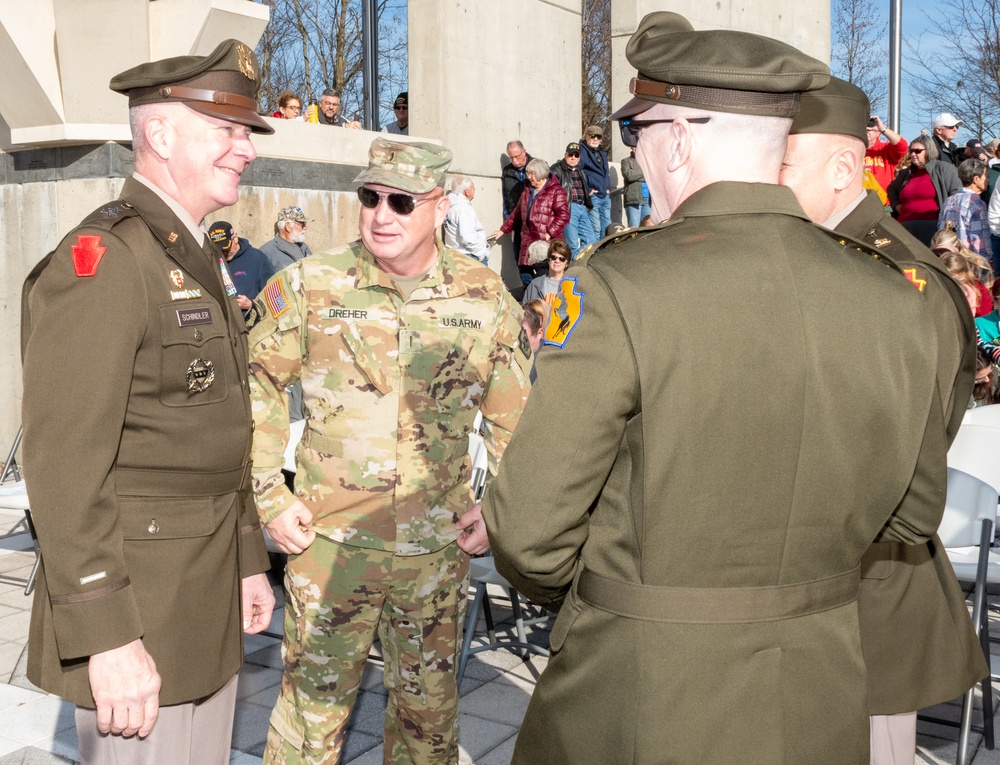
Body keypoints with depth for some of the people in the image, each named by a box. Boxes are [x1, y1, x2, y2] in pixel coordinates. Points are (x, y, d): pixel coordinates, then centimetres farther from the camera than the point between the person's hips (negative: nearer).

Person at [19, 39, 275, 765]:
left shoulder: (198, 260, 13)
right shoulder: (100, 260, -16)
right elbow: (63, 465, -21)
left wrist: (249, 561, 18)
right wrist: (107, 638, -23)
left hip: (208, 606, 9)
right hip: (137, 611, -9)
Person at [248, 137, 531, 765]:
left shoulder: (486, 297, -3)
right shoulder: (311, 285, -6)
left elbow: (514, 416, 9)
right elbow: (256, 386, 3)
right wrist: (271, 497, -3)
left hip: (437, 548, 2)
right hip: (330, 542, -1)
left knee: (429, 705, 17)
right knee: (315, 698, 10)